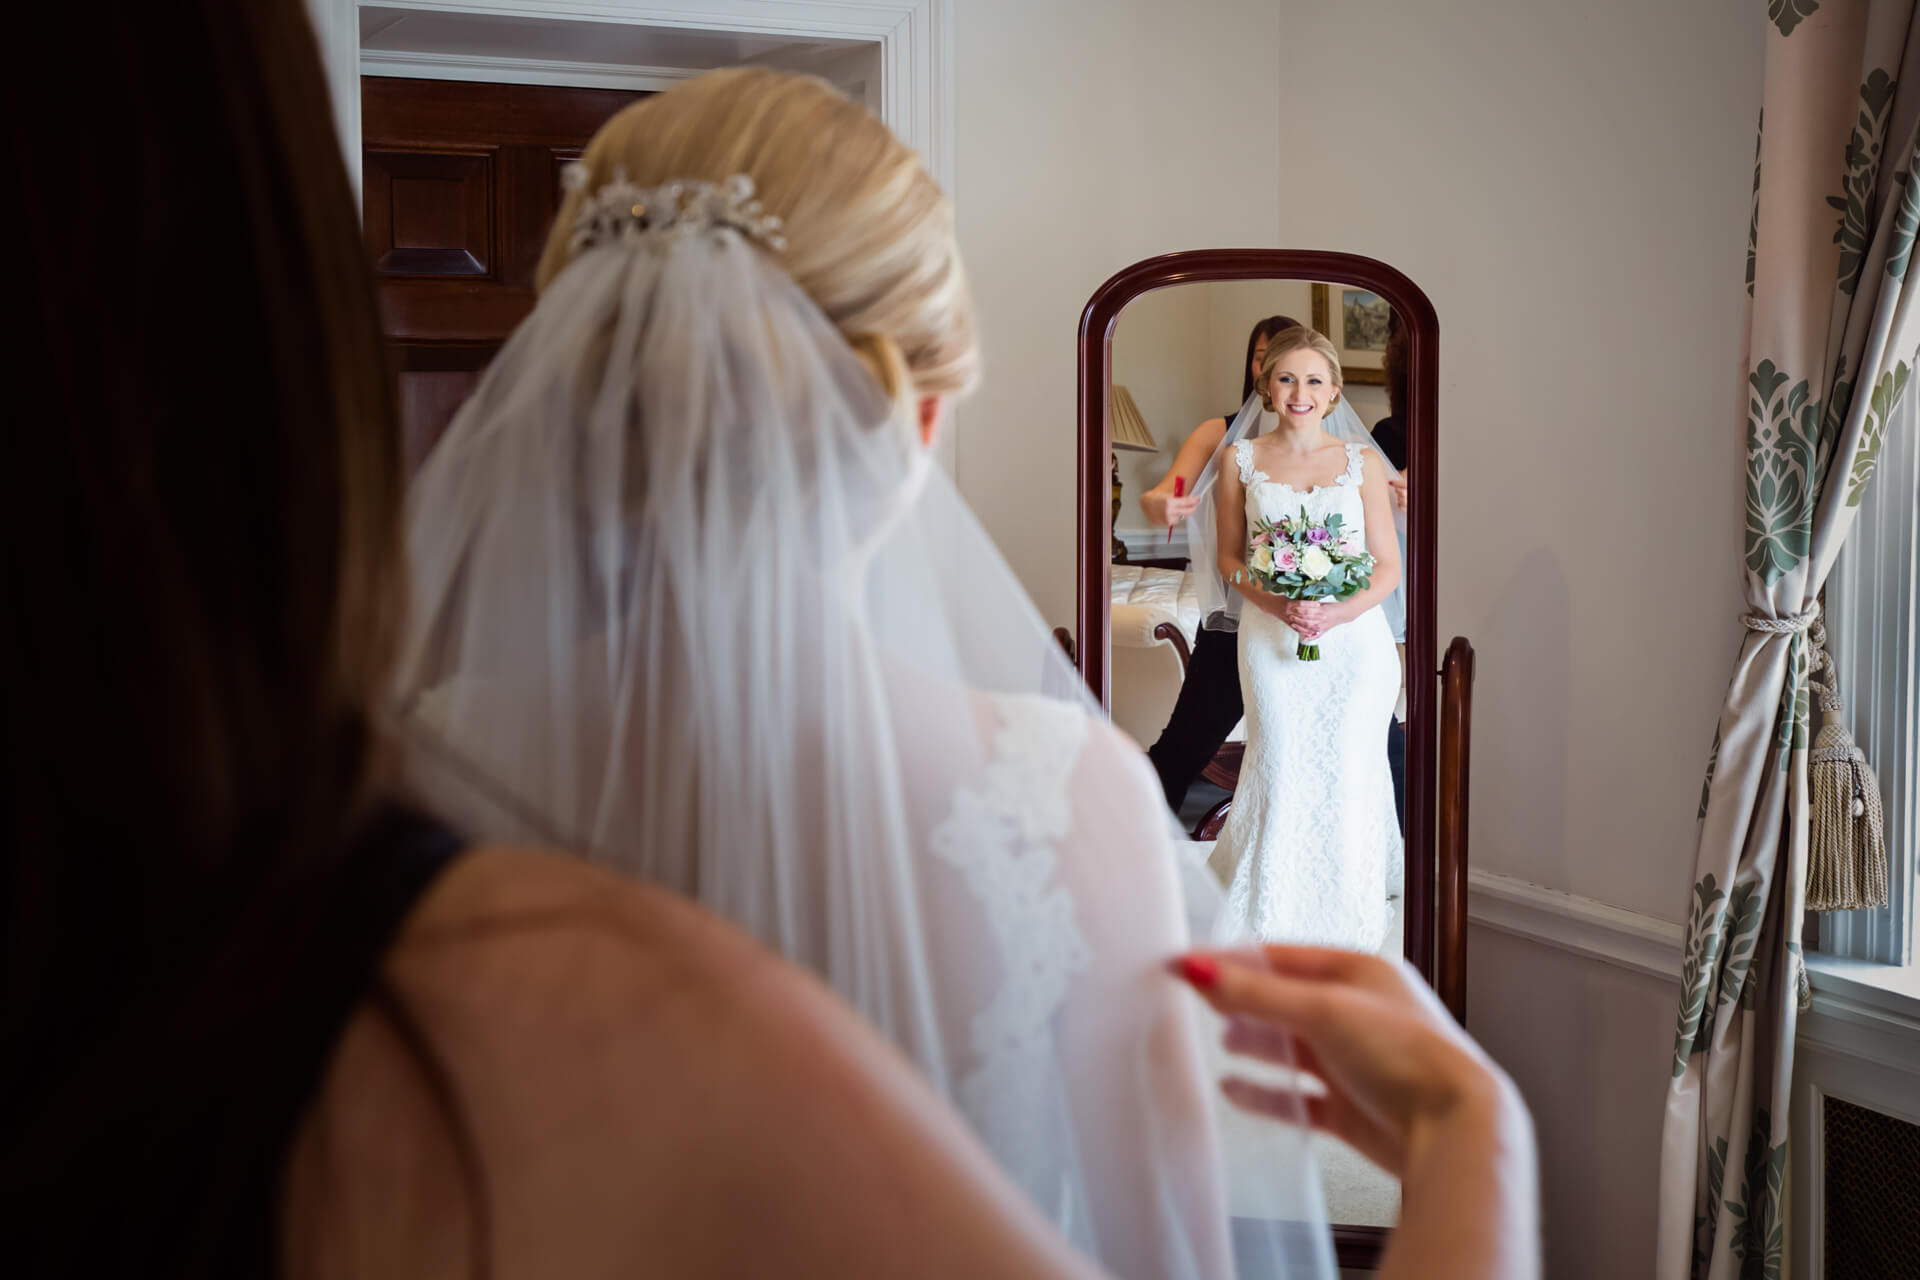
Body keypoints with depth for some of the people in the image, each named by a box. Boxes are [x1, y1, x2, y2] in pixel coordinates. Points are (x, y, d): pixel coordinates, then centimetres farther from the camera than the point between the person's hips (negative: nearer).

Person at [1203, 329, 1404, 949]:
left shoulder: (1363, 462, 4)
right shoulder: (1242, 461, 5)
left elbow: (1388, 567, 4)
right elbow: (1230, 558, 7)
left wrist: (1338, 612, -14)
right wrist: (1277, 604, -12)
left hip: (1353, 636, 0)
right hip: (1270, 637, 0)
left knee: (1347, 771, 1)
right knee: (1280, 772, -2)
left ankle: (1343, 914, 18)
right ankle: (1268, 915, 16)